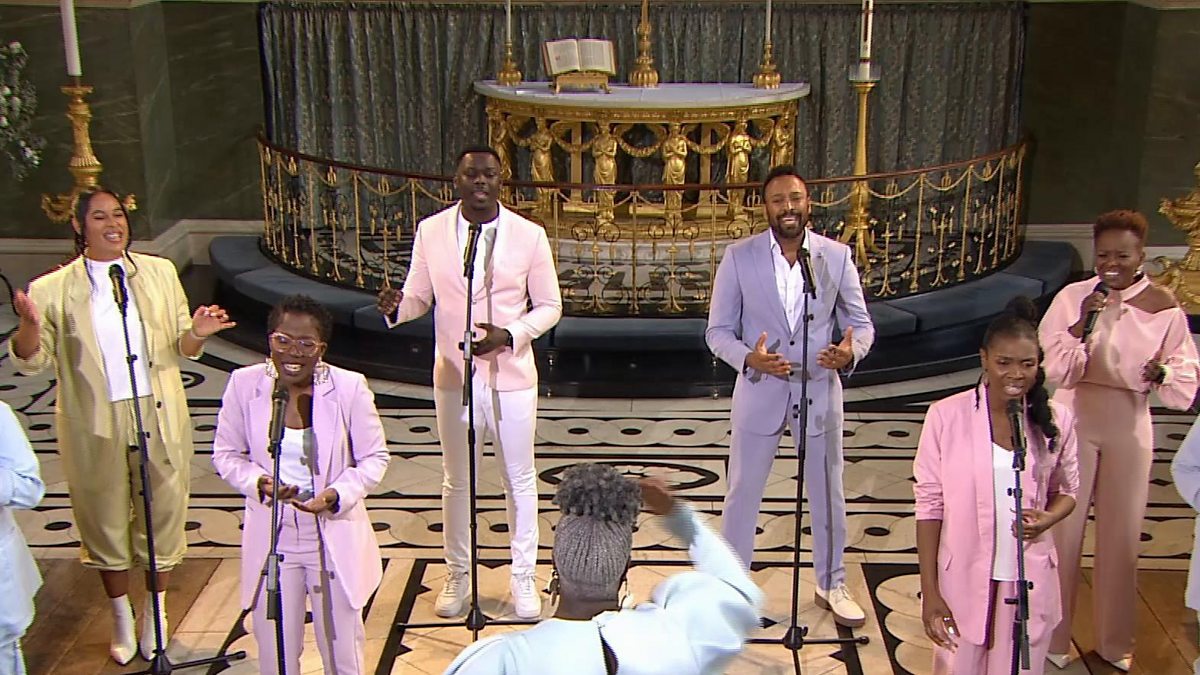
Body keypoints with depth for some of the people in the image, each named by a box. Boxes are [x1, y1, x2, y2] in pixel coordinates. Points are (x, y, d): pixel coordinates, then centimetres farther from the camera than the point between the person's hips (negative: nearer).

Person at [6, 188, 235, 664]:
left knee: (162, 519, 12)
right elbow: (32, 361, -5)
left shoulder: (159, 273, 3)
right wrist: (29, 326, -26)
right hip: (96, 429, -1)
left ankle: (156, 618, 33)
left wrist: (197, 333, -18)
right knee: (106, 525, 13)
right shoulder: (53, 290, -5)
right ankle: (122, 622, 34)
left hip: (158, 420, 1)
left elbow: (181, 348, 4)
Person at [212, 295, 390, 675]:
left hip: (335, 540, -1)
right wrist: (258, 482, -18)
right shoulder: (244, 384, -9)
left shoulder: (349, 387, -13)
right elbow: (226, 454, 2)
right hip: (272, 539, 1)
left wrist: (338, 494, -22)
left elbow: (375, 458, -4)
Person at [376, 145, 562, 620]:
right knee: (456, 482, 15)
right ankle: (458, 575, 32)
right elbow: (419, 296, 5)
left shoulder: (529, 236, -6)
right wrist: (396, 307, -19)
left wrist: (510, 335, -19)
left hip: (511, 377, -1)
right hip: (453, 378, 1)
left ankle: (523, 578, 27)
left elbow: (549, 305, -1)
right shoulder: (431, 232, -2)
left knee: (520, 481, 10)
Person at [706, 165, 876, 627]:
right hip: (759, 392, -1)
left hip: (820, 391, 2)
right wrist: (748, 358, -25)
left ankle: (831, 585, 33)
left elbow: (861, 322, 2)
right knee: (743, 493, 9)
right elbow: (718, 331, -4)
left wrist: (851, 351, -21)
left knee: (828, 496, 14)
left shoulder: (837, 256, -3)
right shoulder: (738, 257, -7)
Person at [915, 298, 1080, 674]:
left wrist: (1048, 519, -12)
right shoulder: (946, 416, -11)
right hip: (964, 582, -2)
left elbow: (1066, 490, 12)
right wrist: (929, 591, -8)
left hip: (1030, 582, 2)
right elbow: (929, 505, -6)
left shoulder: (1055, 420, -3)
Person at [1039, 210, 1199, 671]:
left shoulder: (1163, 305, -4)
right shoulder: (1072, 297, -6)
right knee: (1062, 528, 3)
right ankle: (1052, 634, 20)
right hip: (1075, 420, -1)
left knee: (1122, 532, 12)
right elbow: (1053, 367, -10)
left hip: (1129, 425, 1)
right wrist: (1082, 323, -23)